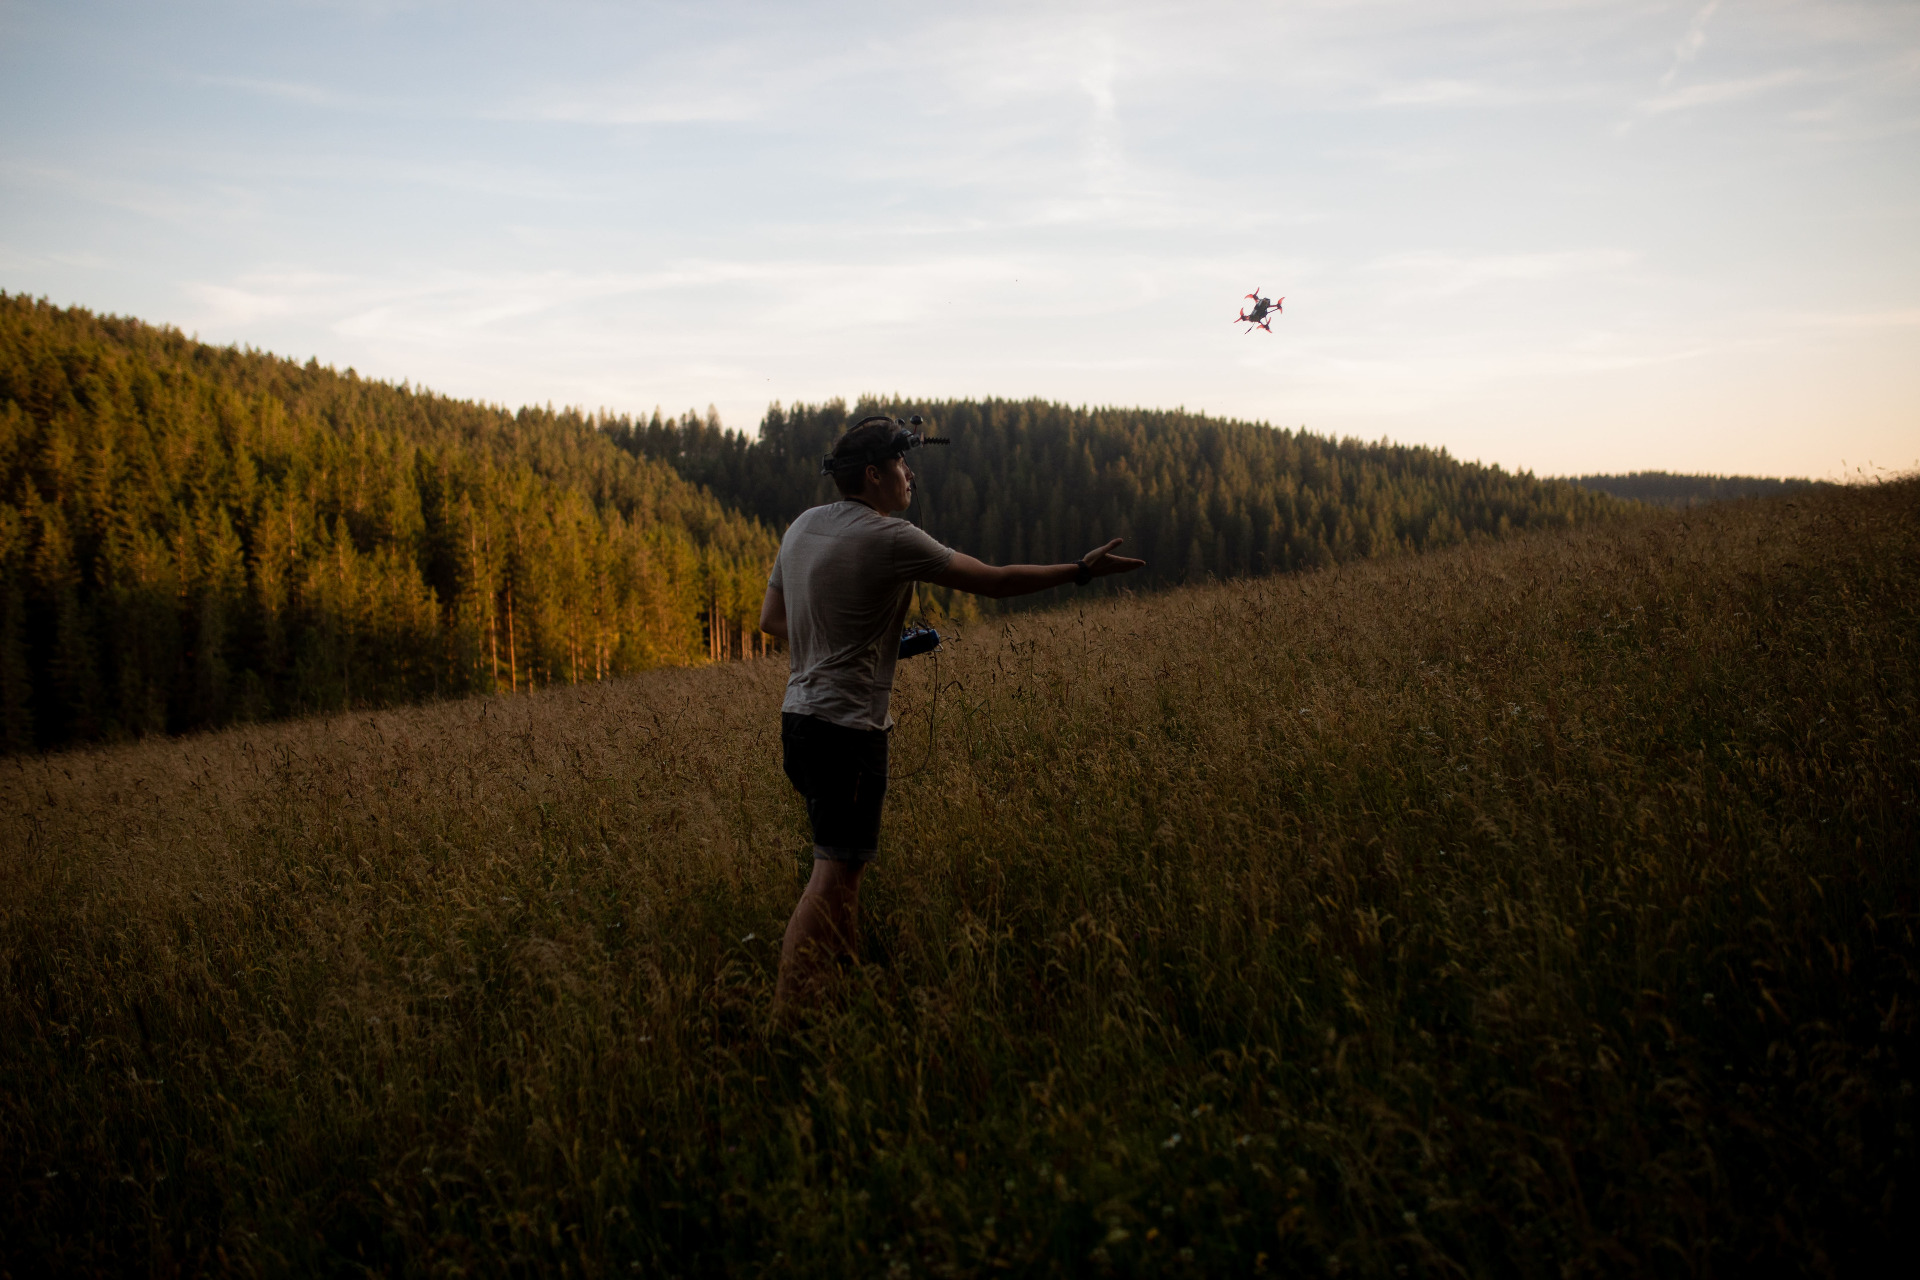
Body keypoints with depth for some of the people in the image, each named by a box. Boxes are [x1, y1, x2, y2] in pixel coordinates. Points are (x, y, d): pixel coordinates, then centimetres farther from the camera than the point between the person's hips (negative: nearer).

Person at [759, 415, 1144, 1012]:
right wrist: (1080, 571, 1)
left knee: (845, 862, 18)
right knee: (833, 871, -7)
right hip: (849, 727, -9)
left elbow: (771, 619, 19)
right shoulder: (890, 538, -14)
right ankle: (785, 1018, -8)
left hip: (801, 716, 9)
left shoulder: (802, 526, 11)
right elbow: (994, 581, -9)